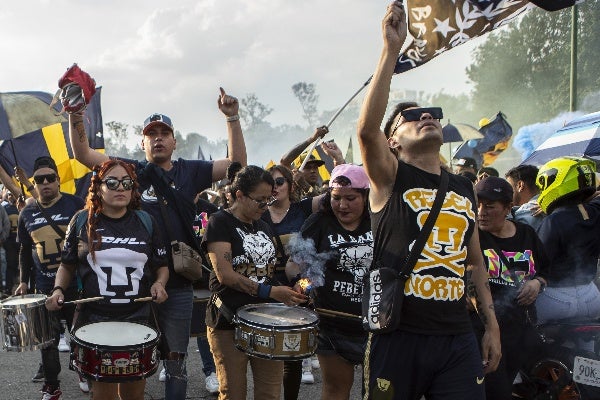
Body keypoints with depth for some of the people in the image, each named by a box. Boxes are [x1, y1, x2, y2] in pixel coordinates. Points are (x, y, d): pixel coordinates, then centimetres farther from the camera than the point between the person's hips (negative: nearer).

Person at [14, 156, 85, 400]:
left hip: (77, 285, -3)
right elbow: (24, 250, 17)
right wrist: (23, 281, 12)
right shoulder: (27, 214, 8)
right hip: (44, 288, 3)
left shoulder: (75, 205, -4)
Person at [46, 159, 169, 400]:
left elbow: (161, 265, 13)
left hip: (138, 319, 2)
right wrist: (58, 290, -5)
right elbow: (67, 265, 12)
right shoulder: (82, 222, 2)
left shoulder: (145, 223, 5)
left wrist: (159, 283, -7)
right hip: (95, 320, -1)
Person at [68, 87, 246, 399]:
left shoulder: (190, 172, 5)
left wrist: (232, 118, -8)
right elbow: (83, 154, -3)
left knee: (176, 362, 12)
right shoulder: (131, 171, 2)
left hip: (178, 287, 1)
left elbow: (237, 164, 1)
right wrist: (76, 113, -16)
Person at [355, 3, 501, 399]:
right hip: (399, 335, -4)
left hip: (459, 340, 4)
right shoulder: (390, 179, -1)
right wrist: (392, 48, -22)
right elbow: (367, 128, -22)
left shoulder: (464, 188, 14)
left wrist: (492, 324, 13)